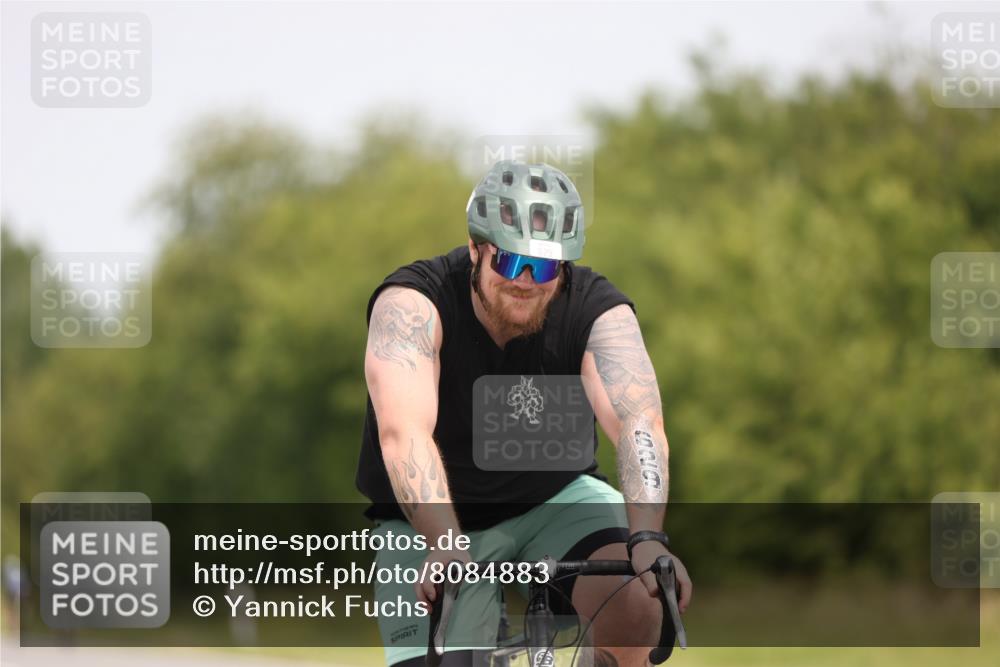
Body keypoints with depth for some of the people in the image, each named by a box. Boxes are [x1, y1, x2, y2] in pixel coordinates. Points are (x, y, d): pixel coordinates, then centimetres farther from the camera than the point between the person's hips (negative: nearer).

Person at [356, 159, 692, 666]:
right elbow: (404, 432, -38)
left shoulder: (600, 312, -17)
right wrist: (445, 547, -54)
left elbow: (637, 422, -33)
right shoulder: (411, 303, -23)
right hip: (434, 527, -1)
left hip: (554, 500, 1)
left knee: (637, 602, -29)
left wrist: (647, 539, -51)